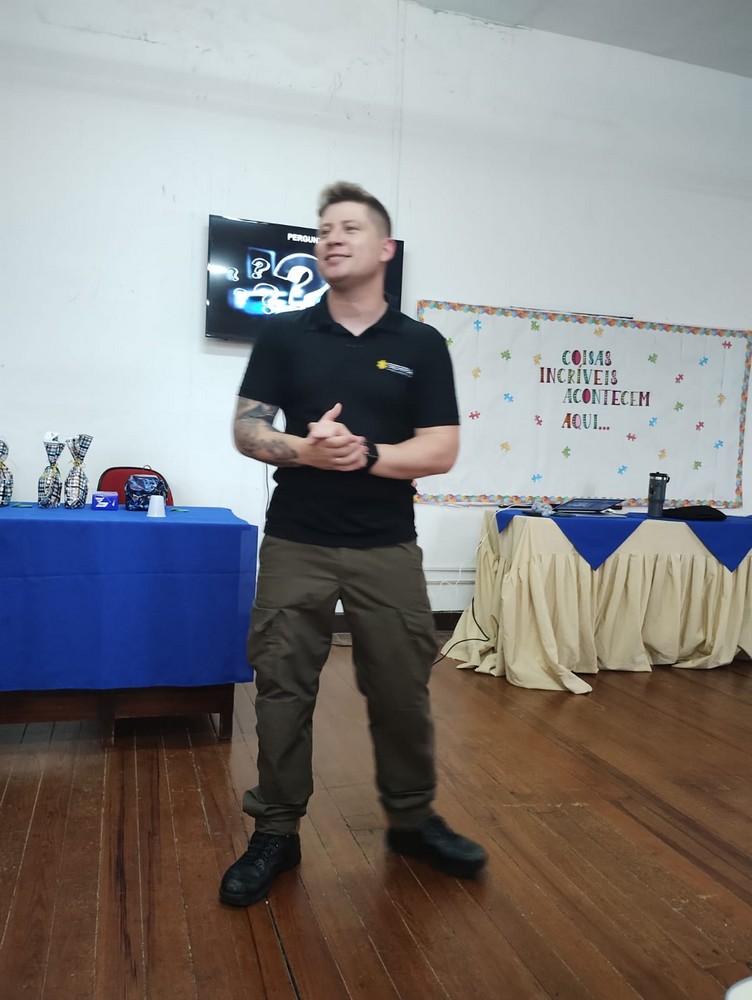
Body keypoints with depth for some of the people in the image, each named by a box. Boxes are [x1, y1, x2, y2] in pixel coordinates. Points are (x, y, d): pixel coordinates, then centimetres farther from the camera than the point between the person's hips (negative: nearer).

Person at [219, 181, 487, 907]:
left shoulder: (422, 345, 3)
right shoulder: (284, 336, 5)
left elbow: (441, 451, -4)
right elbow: (246, 430, 1)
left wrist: (365, 454, -20)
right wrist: (303, 449, -19)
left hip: (387, 548, 0)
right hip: (295, 544, 1)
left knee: (402, 690, 8)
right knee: (283, 690, 5)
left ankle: (411, 821, 30)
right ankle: (275, 833, 22)